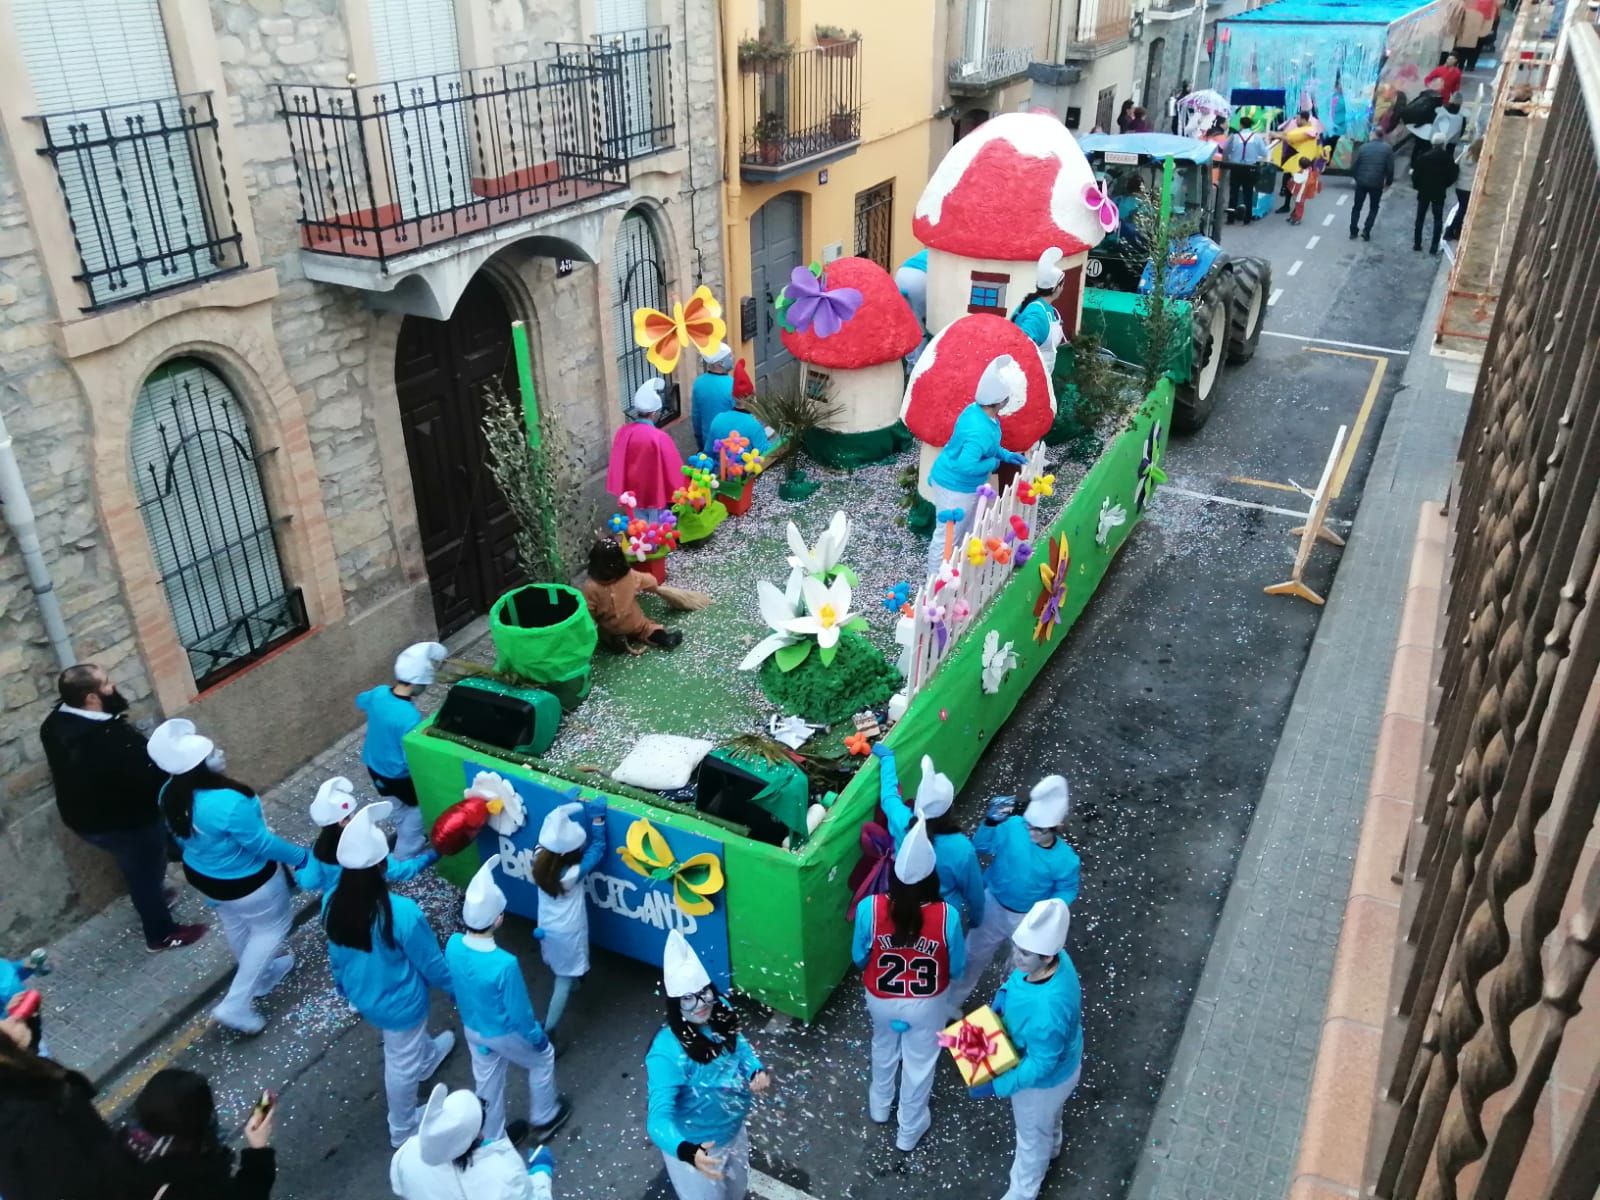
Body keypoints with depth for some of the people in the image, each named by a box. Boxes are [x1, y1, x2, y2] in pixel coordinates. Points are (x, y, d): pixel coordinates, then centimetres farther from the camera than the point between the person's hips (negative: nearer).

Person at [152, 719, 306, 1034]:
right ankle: (235, 1005, 20)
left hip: (200, 875, 7)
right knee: (272, 927, 18)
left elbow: (180, 835, 3)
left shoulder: (170, 793, -16)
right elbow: (263, 844, -27)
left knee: (235, 925, 30)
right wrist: (300, 857, -10)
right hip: (245, 882, -7)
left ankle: (261, 976, 55)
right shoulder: (229, 803, -40)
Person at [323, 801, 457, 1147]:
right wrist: (457, 990, -2)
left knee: (402, 1044, 36)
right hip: (398, 1004, -6)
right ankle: (402, 1130, 45)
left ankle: (427, 1056, 67)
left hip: (362, 997, 6)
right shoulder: (402, 913, -38)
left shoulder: (332, 902, -21)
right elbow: (431, 964, -22)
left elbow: (336, 955, -1)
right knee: (401, 1064, 21)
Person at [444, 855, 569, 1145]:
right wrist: (538, 1038, -5)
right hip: (504, 1034, -5)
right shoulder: (504, 964, -41)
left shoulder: (453, 945, -23)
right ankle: (543, 1119, 46)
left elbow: (452, 986, -2)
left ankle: (494, 1139, 50)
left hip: (472, 1029, 5)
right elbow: (520, 1012, -25)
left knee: (487, 1082, 28)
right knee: (542, 1059, 25)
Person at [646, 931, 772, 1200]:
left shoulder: (720, 1013, -17)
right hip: (695, 1148, -6)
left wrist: (758, 1072, -18)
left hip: (733, 1132, 6)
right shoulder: (667, 1053, -37)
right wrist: (687, 1151, -60)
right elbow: (659, 1119, -41)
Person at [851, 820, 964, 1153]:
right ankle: (909, 1131, 47)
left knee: (884, 1049, 33)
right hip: (926, 1004, -1)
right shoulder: (946, 916, -30)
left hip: (881, 999, 1)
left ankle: (879, 1106, 59)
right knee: (920, 1064, 25)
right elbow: (957, 967, -12)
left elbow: (859, 957, -10)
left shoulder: (870, 908, -29)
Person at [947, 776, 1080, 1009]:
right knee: (974, 955, 24)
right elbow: (980, 847, -17)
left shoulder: (1065, 859, -28)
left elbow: (1067, 891, -12)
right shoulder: (1012, 827, -27)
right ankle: (952, 1001, 50)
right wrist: (990, 822, -34)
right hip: (994, 906, 2)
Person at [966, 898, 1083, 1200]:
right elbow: (1016, 978, -1)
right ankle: (1051, 1146, 70)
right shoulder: (1054, 959, -24)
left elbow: (1041, 1065, -32)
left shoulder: (1047, 1008, -47)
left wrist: (995, 1087, -26)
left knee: (1032, 1137, 24)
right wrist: (1000, 1002, -14)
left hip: (1045, 1077, -7)